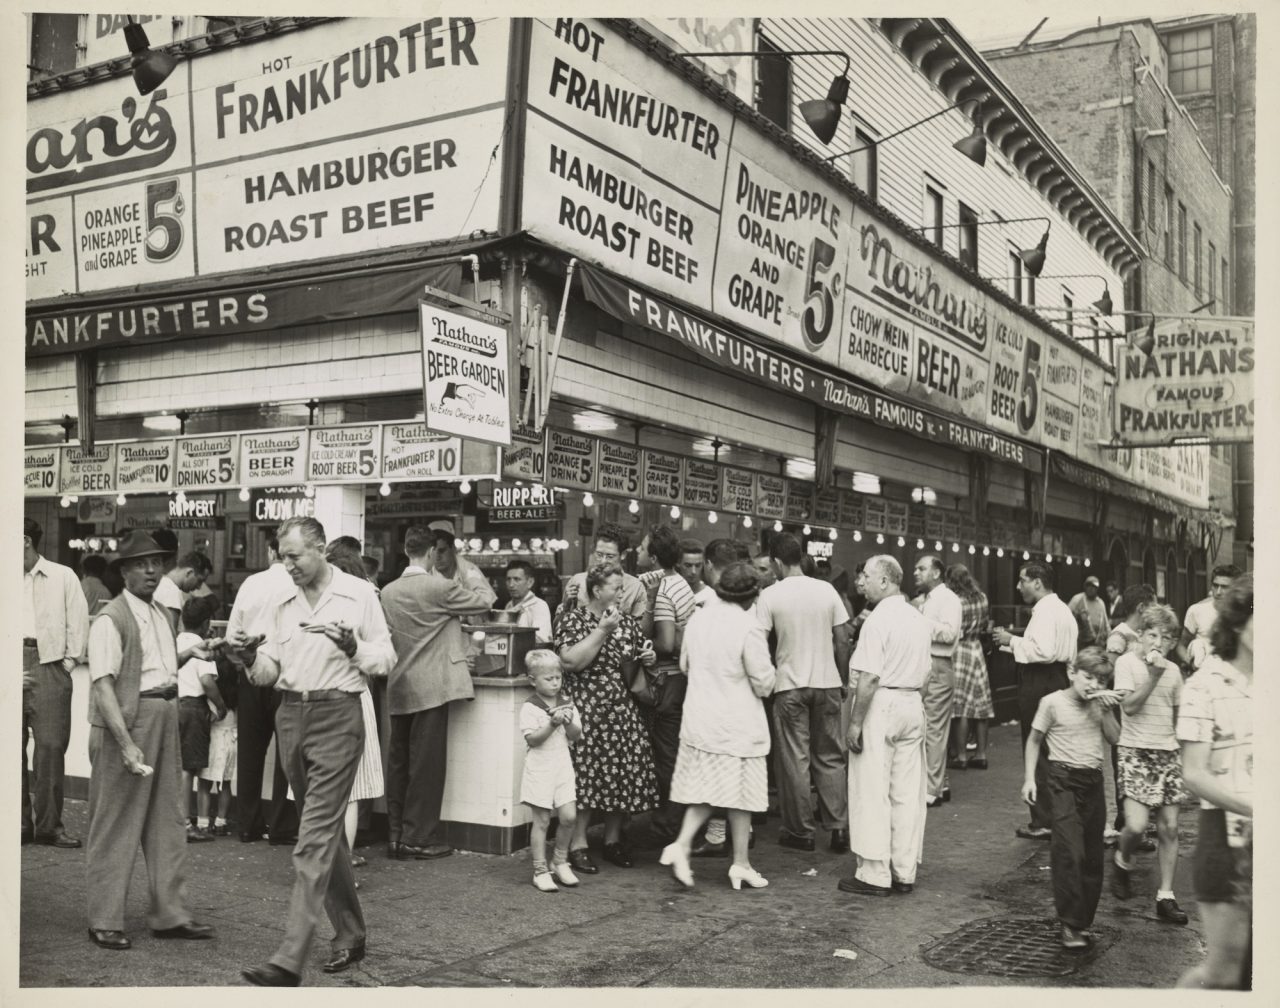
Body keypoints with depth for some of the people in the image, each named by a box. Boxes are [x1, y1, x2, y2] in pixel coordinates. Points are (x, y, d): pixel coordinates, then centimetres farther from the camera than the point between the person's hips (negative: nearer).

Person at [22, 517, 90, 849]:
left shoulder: (62, 576, 5)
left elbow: (78, 621, 5)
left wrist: (69, 661, -1)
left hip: (48, 668, -2)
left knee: (51, 745, -5)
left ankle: (49, 824, 2)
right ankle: (19, 822, 13)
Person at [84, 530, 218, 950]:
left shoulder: (161, 615, 13)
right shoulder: (110, 619, -12)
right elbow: (102, 684, -19)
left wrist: (189, 653, 7)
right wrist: (126, 743, -25)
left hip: (165, 717, 8)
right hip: (124, 722, -8)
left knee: (168, 819, 12)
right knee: (116, 825, 2)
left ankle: (169, 914, 23)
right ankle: (105, 921, 14)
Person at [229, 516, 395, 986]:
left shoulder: (359, 594, -3)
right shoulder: (280, 603, 10)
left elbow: (386, 659, -1)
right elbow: (270, 672, 9)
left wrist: (354, 649, -20)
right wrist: (252, 659, -12)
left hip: (337, 716, -6)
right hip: (290, 714, 6)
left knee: (316, 836, -10)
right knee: (328, 829, 16)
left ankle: (289, 959, -12)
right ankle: (350, 934, 29)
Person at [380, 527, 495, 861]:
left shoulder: (388, 592, 5)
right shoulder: (440, 587, -14)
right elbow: (484, 600, -3)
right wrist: (467, 572, 12)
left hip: (398, 689, 7)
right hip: (430, 688, -6)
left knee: (399, 761, 11)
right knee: (427, 763, 0)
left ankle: (396, 834, 18)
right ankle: (418, 839, 3)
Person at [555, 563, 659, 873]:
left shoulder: (627, 621, 13)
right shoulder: (573, 620, -4)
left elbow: (641, 657, 25)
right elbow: (571, 662, -17)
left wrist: (649, 659, 1)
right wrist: (602, 630, -17)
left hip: (623, 708, 6)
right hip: (586, 710, -5)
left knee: (625, 773, 4)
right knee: (587, 772, -8)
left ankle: (613, 839, 18)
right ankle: (577, 844, 2)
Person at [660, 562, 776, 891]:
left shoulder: (698, 617, 0)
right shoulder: (747, 627, -19)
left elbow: (685, 664, 13)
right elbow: (763, 683, -13)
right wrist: (770, 673, 7)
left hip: (699, 718, 6)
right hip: (737, 725, -5)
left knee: (705, 789, 16)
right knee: (740, 793, 7)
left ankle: (681, 845, 1)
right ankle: (741, 864, 17)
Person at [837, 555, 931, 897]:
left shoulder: (879, 619, -15)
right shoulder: (920, 619, 12)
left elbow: (869, 676, -20)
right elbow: (926, 670, 16)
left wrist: (855, 722, -16)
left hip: (880, 706, -8)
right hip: (913, 705, 8)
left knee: (872, 794, -1)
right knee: (908, 794, 10)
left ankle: (874, 875, 4)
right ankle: (904, 873, 17)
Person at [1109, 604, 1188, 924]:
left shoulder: (1174, 670, 10)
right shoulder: (1127, 662, -5)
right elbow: (1129, 706, -15)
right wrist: (1153, 674, -18)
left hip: (1168, 753, 5)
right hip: (1135, 751, -5)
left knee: (1169, 827, 3)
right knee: (1136, 825, -16)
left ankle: (1166, 896, 11)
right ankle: (1123, 862, 16)